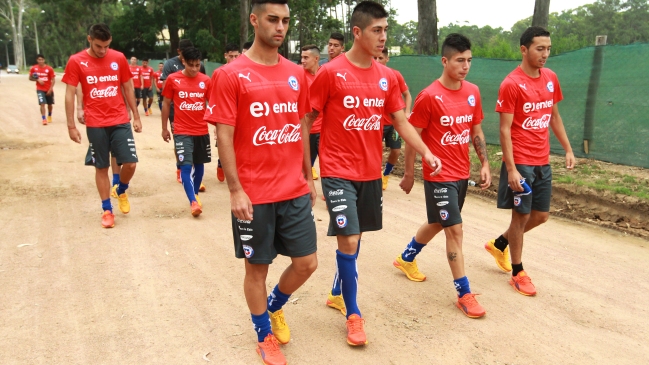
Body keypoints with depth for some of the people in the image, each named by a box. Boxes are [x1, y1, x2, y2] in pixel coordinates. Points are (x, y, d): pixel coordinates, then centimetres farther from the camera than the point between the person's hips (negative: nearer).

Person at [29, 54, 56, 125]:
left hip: (49, 89, 1)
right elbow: (30, 78, 7)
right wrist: (37, 79, -13)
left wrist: (51, 89, -17)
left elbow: (53, 80, -7)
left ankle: (49, 116, 39)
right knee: (42, 104, -15)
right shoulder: (33, 68, -4)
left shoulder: (49, 68, -9)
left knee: (50, 104, 13)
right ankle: (44, 119, -12)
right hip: (40, 89, -1)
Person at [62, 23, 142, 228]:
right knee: (101, 167, 5)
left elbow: (128, 88, 10)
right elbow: (70, 94, -2)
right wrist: (71, 126, -6)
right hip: (95, 124, -1)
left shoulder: (119, 58, 2)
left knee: (130, 163, -4)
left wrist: (136, 116, 9)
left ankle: (121, 192, 27)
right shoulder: (76, 61, -4)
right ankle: (107, 210, 18)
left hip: (121, 121, 2)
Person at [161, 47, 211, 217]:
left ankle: (195, 193, 33)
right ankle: (193, 201, -9)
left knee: (199, 164, 14)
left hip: (202, 131, 3)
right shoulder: (173, 79, -4)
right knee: (186, 166, -10)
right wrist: (164, 128, 6)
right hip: (182, 131, -2)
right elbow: (166, 104, 4)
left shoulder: (206, 80, 0)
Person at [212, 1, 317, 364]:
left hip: (295, 190, 5)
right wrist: (235, 190, -14)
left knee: (307, 263, 9)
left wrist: (309, 178, 14)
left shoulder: (297, 73, 7)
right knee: (257, 266, 9)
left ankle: (275, 306, 39)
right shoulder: (232, 74, -8)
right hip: (254, 194, -4)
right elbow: (225, 136, -10)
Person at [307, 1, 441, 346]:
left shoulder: (387, 77, 5)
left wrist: (426, 153, -8)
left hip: (371, 172, 6)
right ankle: (353, 314, 11)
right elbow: (307, 119, -5)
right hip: (338, 171, -5)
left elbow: (401, 122, 7)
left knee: (354, 237, 15)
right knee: (349, 239, -7)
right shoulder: (330, 72, -11)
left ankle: (337, 293, 38)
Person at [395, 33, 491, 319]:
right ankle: (464, 294, 8)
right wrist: (409, 174, -7)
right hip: (439, 176, -7)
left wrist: (485, 163, 6)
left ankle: (406, 258, 45)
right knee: (455, 230, -4)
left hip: (462, 174, 7)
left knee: (438, 223, 20)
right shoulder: (429, 97, -16)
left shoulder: (473, 92, 3)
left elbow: (476, 130, 13)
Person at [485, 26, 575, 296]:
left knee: (541, 215, 13)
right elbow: (505, 129, -15)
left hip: (543, 162, 7)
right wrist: (511, 169, -19)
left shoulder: (551, 78, 7)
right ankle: (518, 273, 21)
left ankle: (499, 244, 36)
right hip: (520, 163, -7)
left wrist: (567, 149, 13)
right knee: (521, 215, 3)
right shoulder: (511, 84, -13)